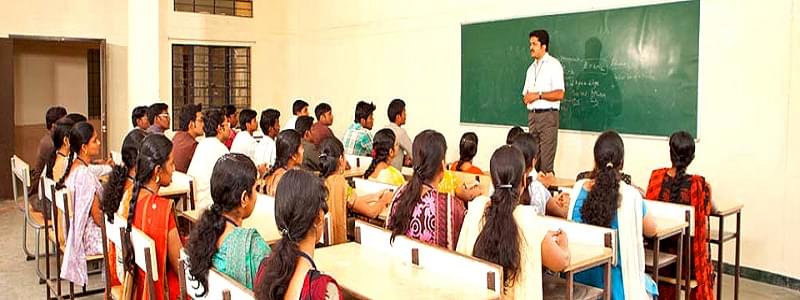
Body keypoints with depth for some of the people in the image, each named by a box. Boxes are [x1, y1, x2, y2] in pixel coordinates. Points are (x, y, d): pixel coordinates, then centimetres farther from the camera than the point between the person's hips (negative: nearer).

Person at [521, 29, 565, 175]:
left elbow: (559, 94, -12)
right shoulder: (531, 68, 20)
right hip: (532, 115, 7)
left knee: (546, 163, -10)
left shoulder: (553, 65, -2)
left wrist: (538, 95, -14)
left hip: (548, 115, -7)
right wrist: (526, 98, -1)